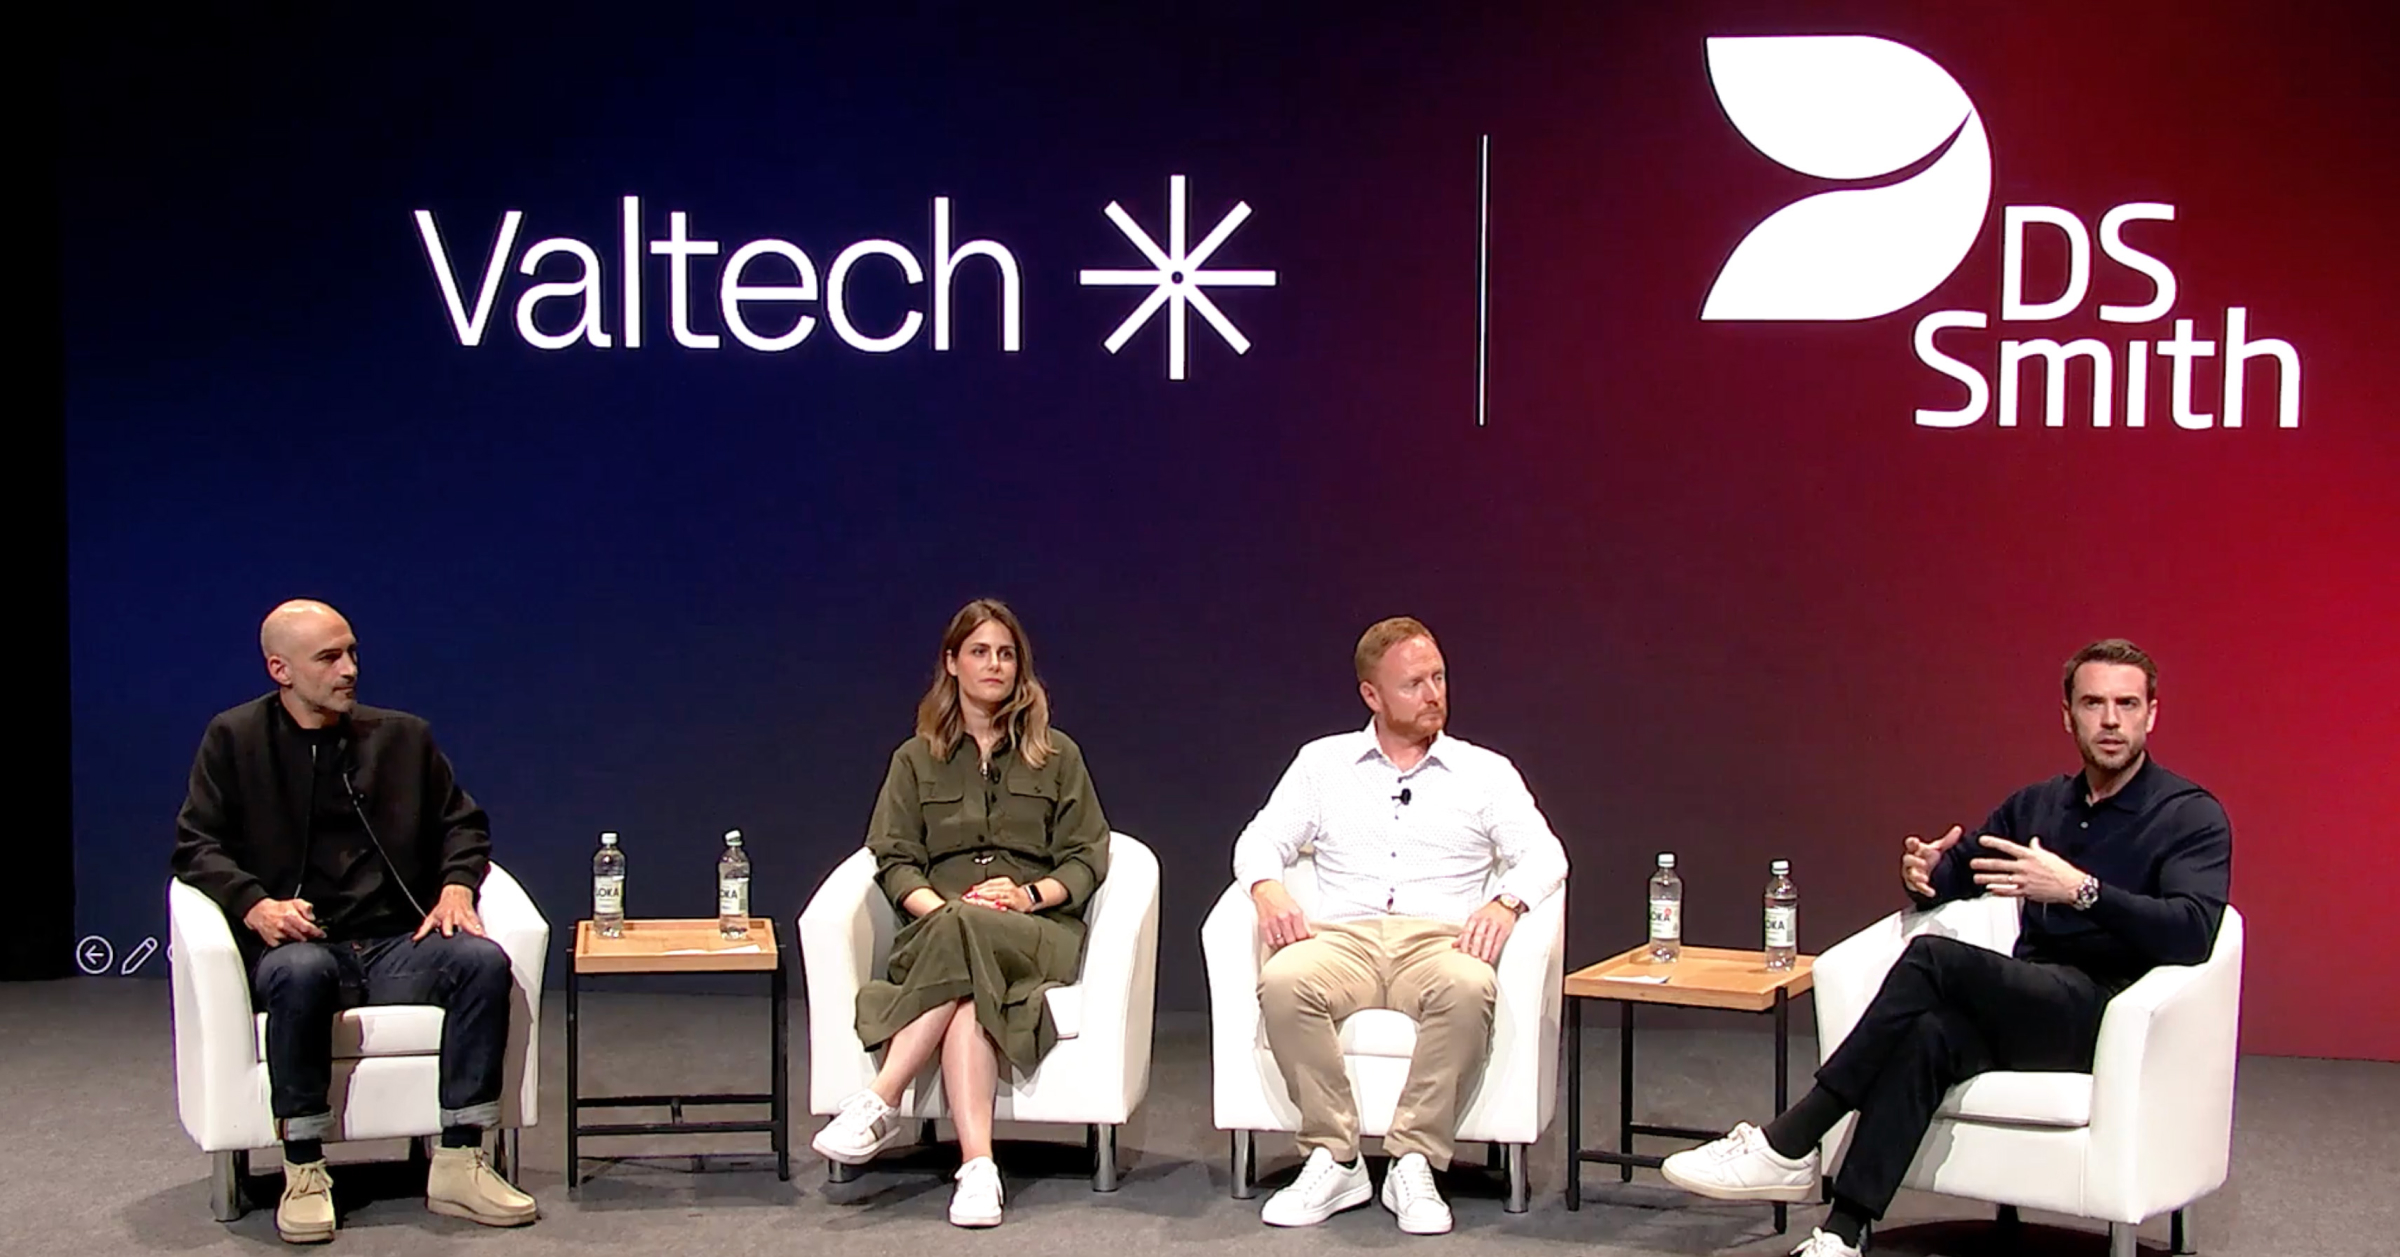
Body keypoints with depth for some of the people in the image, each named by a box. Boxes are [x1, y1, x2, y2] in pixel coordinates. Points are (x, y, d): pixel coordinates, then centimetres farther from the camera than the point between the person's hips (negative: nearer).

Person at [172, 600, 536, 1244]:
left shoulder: (403, 736, 15)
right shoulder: (234, 738, 8)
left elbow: (463, 822, 22)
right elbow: (196, 843, 3)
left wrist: (457, 886, 0)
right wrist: (256, 906, -16)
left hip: (396, 946, 3)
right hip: (296, 944, -3)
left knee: (484, 959, -28)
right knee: (301, 972, -39)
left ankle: (458, 1164, -24)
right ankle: (303, 1170, -26)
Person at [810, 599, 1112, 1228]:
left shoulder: (1056, 755, 18)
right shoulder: (916, 758, 19)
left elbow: (1087, 859, 10)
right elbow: (894, 861, 7)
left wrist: (1030, 894, -10)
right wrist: (937, 907, -14)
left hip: (1036, 933, -1)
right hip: (935, 930, 1)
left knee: (963, 940, -38)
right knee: (970, 988, -37)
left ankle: (879, 1104, -40)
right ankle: (977, 1168, -48)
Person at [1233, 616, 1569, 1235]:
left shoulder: (1485, 771, 16)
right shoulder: (1323, 762, 19)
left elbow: (1544, 853, 6)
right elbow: (1260, 840, 13)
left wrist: (1505, 901, -16)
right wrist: (1268, 889, -11)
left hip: (1438, 940, 0)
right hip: (1343, 938, 1)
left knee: (1468, 988, -38)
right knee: (1284, 982, -35)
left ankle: (1414, 1164, -27)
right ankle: (1333, 1161, -23)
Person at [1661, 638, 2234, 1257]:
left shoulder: (2192, 816, -3)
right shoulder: (2037, 805, 16)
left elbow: (2193, 932, -20)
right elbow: (1953, 875, 22)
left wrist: (2081, 890, -32)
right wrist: (1925, 874, -4)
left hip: (2106, 1017, -5)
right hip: (2026, 1008, 5)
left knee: (1934, 958, -28)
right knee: (1927, 1035, -32)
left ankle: (1787, 1147, -27)